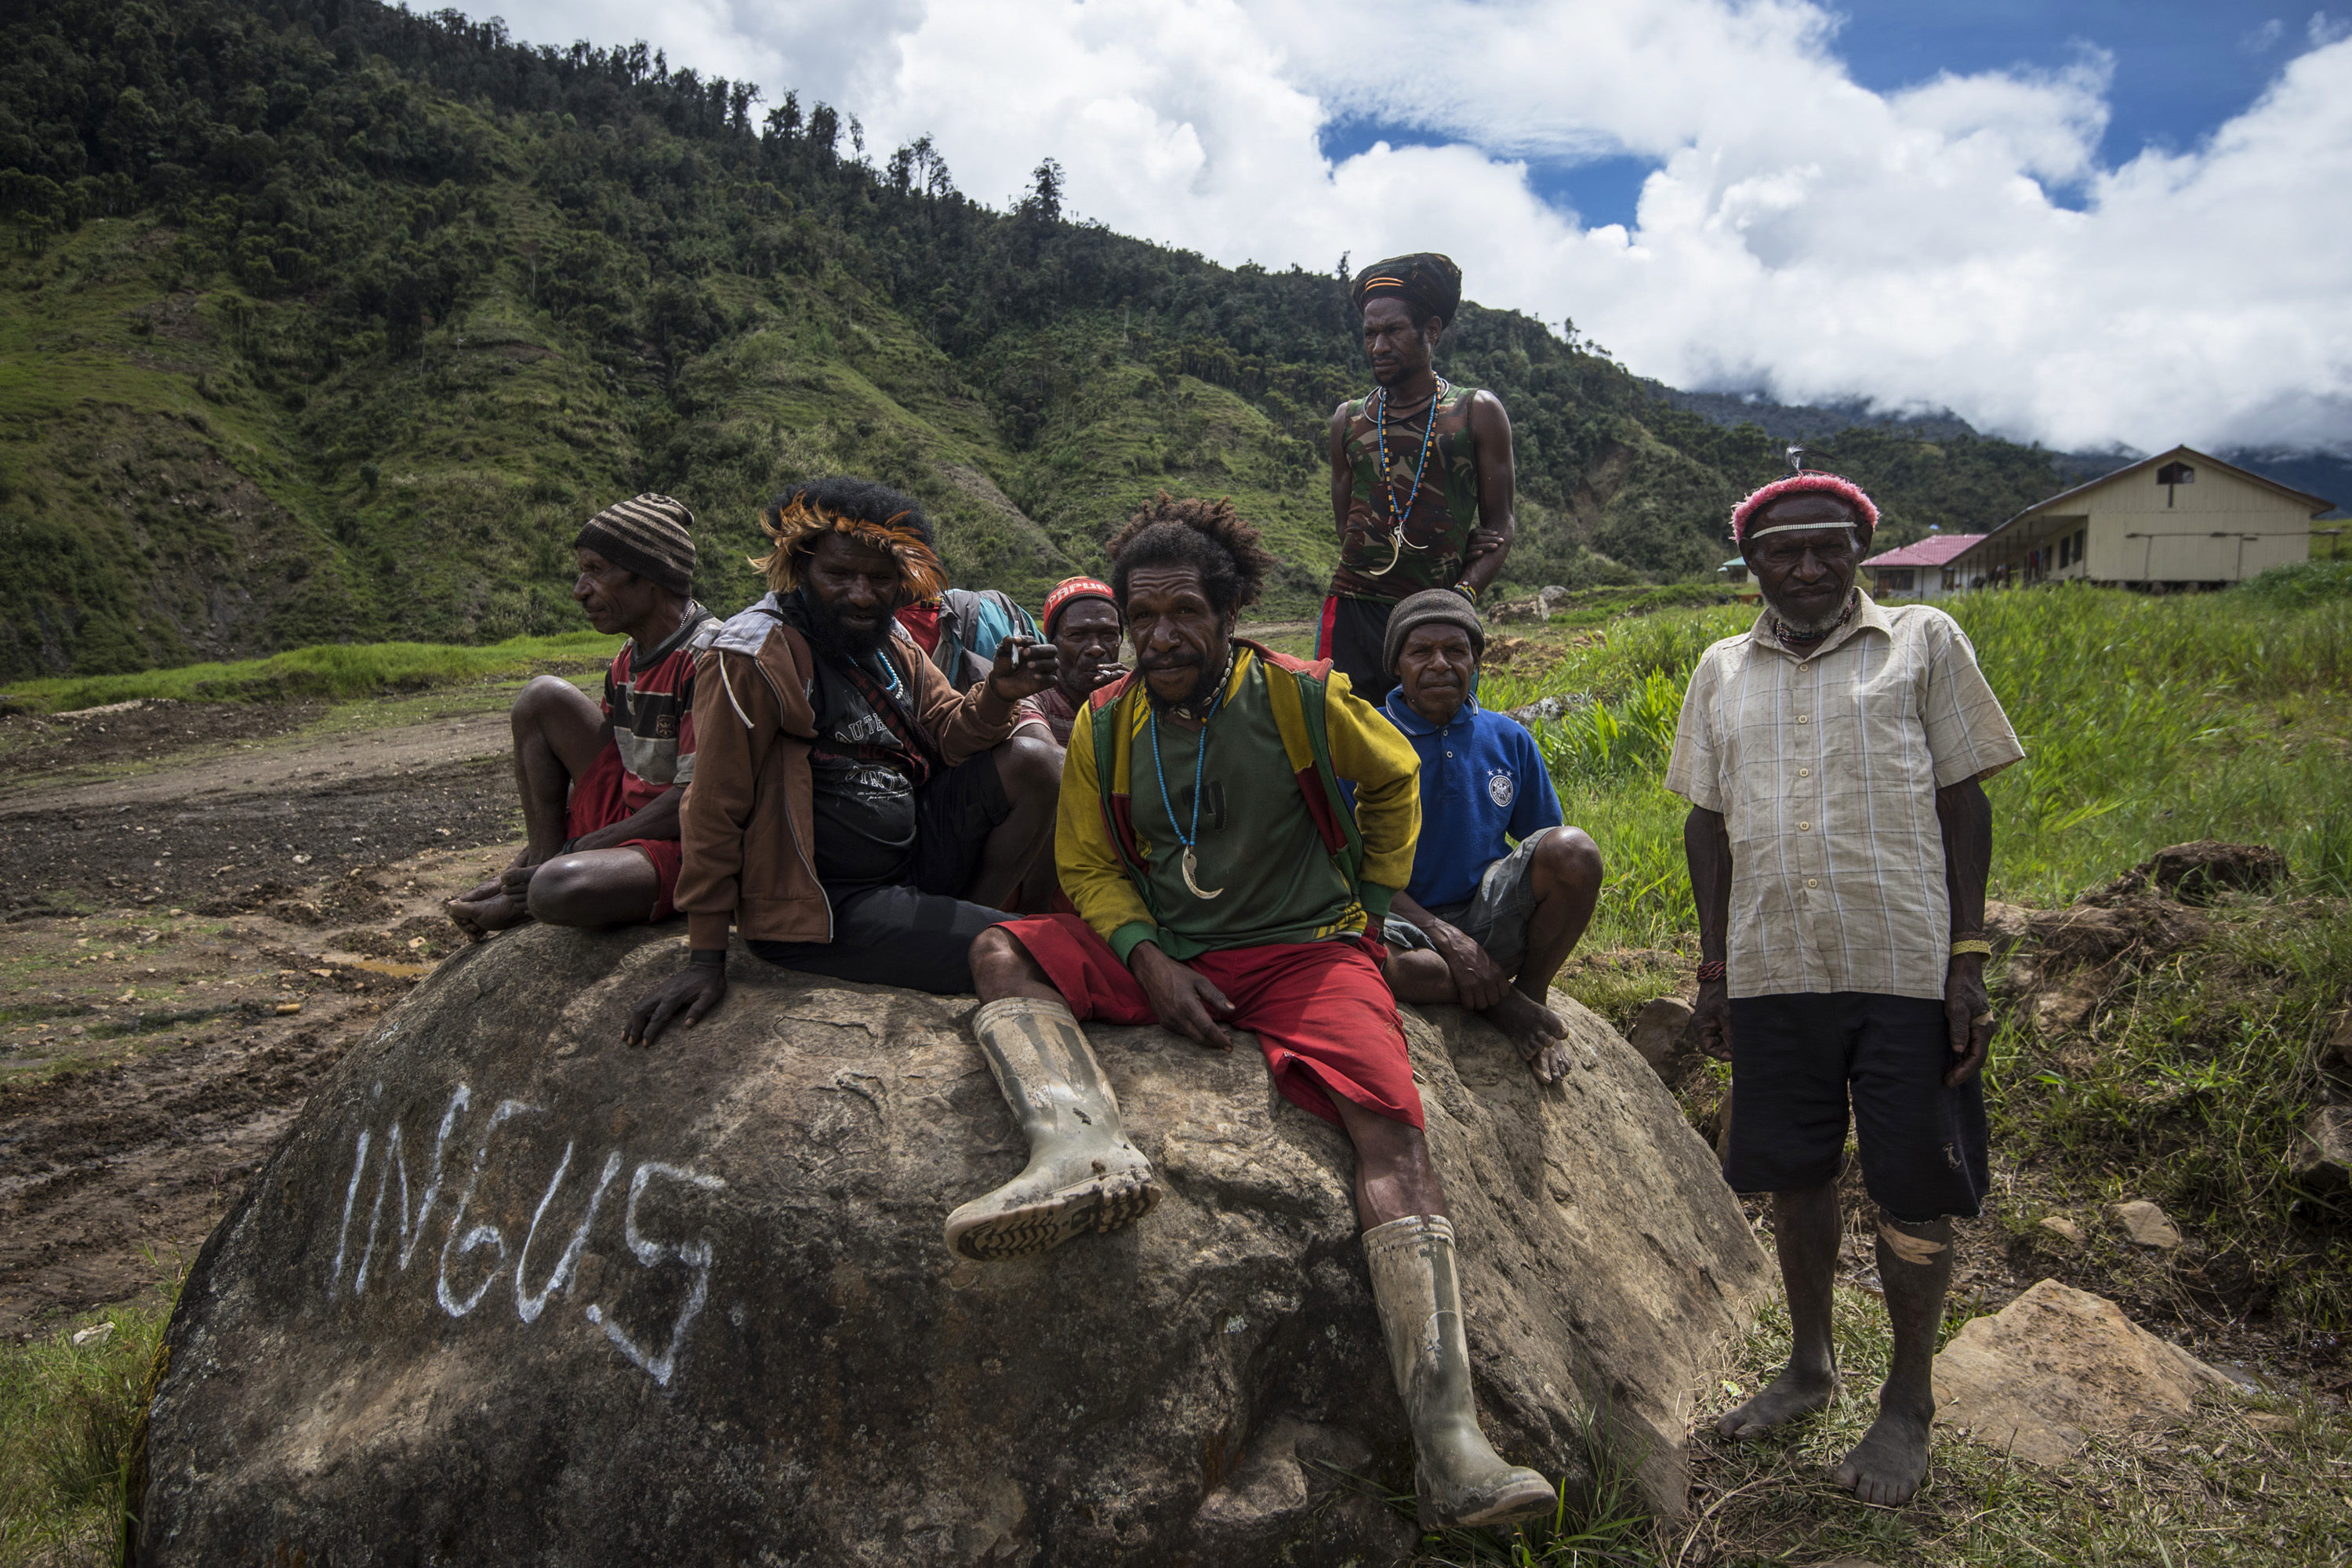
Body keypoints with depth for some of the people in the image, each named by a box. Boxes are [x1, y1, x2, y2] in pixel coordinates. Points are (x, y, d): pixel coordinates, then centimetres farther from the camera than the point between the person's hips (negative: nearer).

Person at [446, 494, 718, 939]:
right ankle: (538, 865, 0)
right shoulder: (629, 659, 9)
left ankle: (523, 904, 3)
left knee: (556, 889, -35)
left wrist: (572, 853, -17)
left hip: (683, 848, -8)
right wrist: (526, 865, 6)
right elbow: (593, 770, 15)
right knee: (545, 696, 2)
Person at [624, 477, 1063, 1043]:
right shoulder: (752, 658, -16)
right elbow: (717, 805, -16)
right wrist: (706, 958, -16)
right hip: (823, 907, -8)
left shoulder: (891, 644, 9)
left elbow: (948, 732, 6)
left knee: (1033, 760, -5)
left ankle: (963, 927, 3)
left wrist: (996, 696, -19)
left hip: (908, 857, 8)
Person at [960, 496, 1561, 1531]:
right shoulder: (1105, 726, 6)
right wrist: (1149, 960, -7)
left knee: (1390, 1128, -28)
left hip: (1304, 948, -3)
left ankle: (1450, 1447, -36)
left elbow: (1393, 782, 18)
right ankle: (1083, 1146, -50)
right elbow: (1088, 867, 11)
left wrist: (1373, 904, 14)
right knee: (999, 953, -21)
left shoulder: (1303, 698, -1)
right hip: (1163, 955, 3)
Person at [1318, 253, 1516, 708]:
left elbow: (1500, 525, 6)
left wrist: (1460, 596, -13)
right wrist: (1450, 541, 0)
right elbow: (1347, 525, 15)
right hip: (1353, 608, 1)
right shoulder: (1348, 418, 14)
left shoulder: (1478, 412, 8)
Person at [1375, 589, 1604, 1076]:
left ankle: (1532, 990, -3)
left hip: (1489, 917, 3)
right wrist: (1449, 939, -20)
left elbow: (1552, 854, 11)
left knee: (1574, 848, -25)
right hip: (1410, 922, -3)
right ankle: (1500, 1003, -11)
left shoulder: (1507, 739, 7)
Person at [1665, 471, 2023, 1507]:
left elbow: (1964, 803, 1)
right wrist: (1712, 967, 10)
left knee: (1914, 1191, 5)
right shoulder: (1722, 671, 12)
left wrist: (1968, 959, -5)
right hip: (1772, 974, 3)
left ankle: (1908, 1401, 24)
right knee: (1795, 1176, 13)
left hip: (1908, 969, -3)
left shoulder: (1924, 642, 4)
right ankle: (1810, 1365, 34)